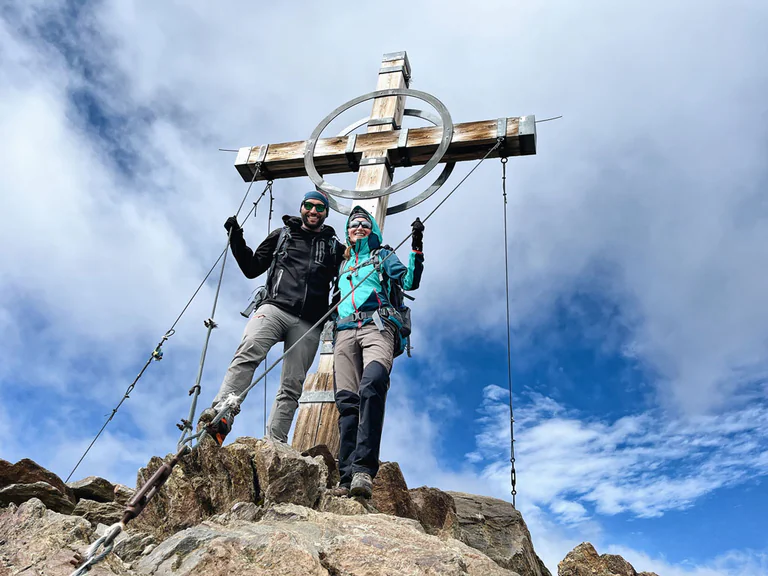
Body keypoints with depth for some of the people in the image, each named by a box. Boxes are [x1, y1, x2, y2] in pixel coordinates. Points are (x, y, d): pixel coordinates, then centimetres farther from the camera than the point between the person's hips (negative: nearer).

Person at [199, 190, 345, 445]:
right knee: (248, 354, -29)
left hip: (308, 323, 2)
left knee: (292, 386, -5)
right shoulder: (282, 235, 21)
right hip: (274, 308, -1)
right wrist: (236, 239, 9)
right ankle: (221, 416, -42)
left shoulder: (334, 247, 22)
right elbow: (252, 269, 20)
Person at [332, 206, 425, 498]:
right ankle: (348, 476, -19)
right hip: (345, 330, 4)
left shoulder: (382, 255, 23)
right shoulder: (342, 264, 34)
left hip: (377, 326, -4)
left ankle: (363, 469, -40)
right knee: (346, 399, -14)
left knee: (372, 385, -32)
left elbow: (409, 282, 4)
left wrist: (416, 248, -5)